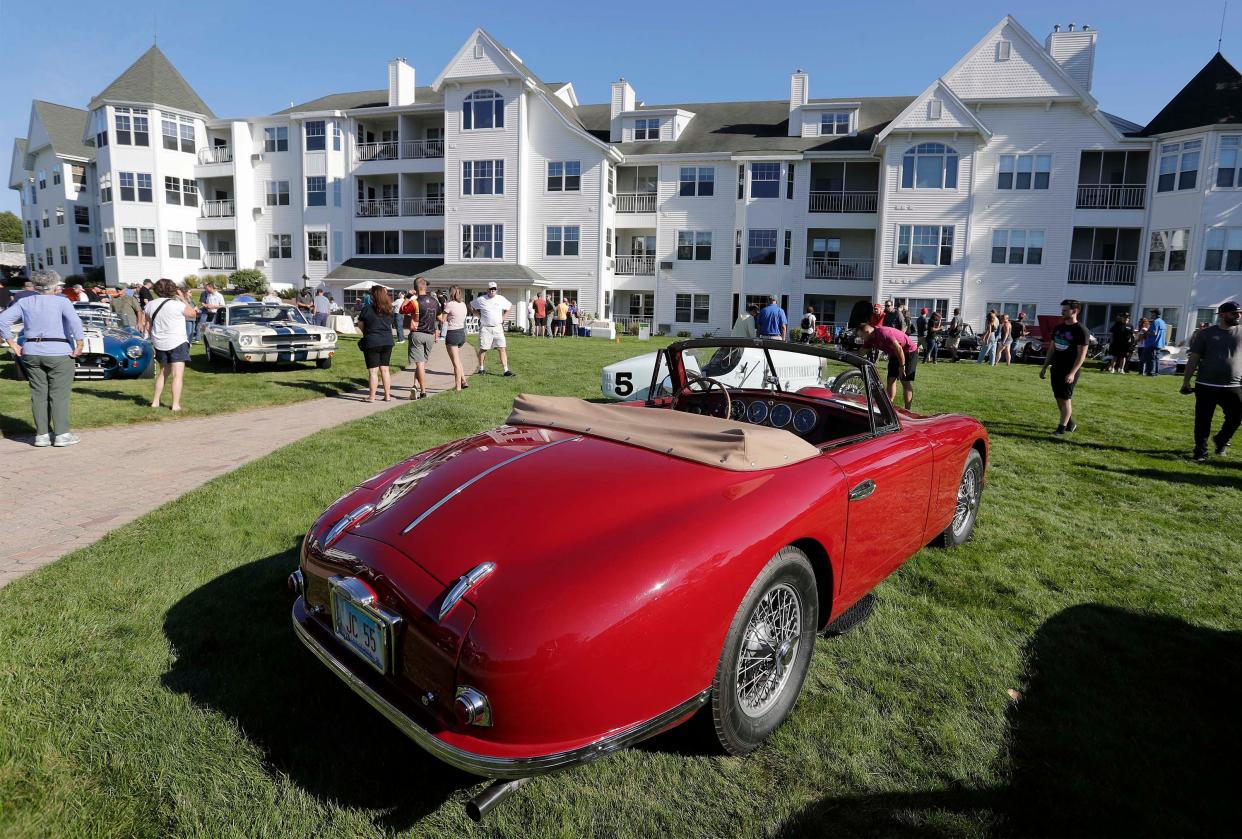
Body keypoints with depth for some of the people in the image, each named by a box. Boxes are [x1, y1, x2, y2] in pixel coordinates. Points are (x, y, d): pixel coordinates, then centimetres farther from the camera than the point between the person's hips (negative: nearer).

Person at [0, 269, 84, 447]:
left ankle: (42, 435, 12)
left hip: (31, 353, 4)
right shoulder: (61, 301, -5)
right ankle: (61, 435, 0)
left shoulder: (24, 302, 8)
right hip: (59, 352, -4)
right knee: (59, 395, 0)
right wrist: (79, 345, -16)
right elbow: (74, 321, -21)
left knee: (38, 394, 10)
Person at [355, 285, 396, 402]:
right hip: (388, 341, 5)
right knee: (385, 369, 11)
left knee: (373, 371, 0)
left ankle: (372, 396, 3)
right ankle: (387, 395, 14)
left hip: (372, 342, -5)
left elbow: (360, 325, 0)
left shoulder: (367, 308, -10)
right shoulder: (389, 310, 4)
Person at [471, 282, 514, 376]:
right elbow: (471, 305, 13)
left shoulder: (501, 299, 6)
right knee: (483, 349, 2)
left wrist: (503, 318, 9)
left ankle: (506, 370, -4)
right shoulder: (481, 300, -1)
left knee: (502, 348, -4)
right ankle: (481, 369, 17)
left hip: (498, 327, 2)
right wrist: (480, 315, 5)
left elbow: (508, 308, 21)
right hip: (485, 328, -2)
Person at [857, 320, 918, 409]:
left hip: (909, 352, -8)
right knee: (891, 380, 3)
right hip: (895, 354, 8)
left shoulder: (883, 334, -31)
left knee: (905, 381, -8)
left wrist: (902, 366, -21)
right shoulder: (870, 339, -4)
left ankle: (907, 411, -5)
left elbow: (898, 349, -29)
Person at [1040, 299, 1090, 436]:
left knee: (1065, 399, -4)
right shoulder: (1058, 328, 9)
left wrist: (1072, 373, -23)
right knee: (1059, 398, 12)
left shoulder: (1081, 331, -12)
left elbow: (1081, 355, -15)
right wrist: (1044, 367, 14)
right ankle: (1070, 423, 27)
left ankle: (1062, 428, 2)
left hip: (1069, 371, -7)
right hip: (1056, 369, 7)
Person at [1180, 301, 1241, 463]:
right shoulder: (1206, 333, 3)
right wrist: (1186, 381, -2)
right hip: (1206, 386, -1)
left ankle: (1221, 441, 29)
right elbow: (1193, 358, 2)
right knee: (1202, 422, 3)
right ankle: (1201, 451, 14)